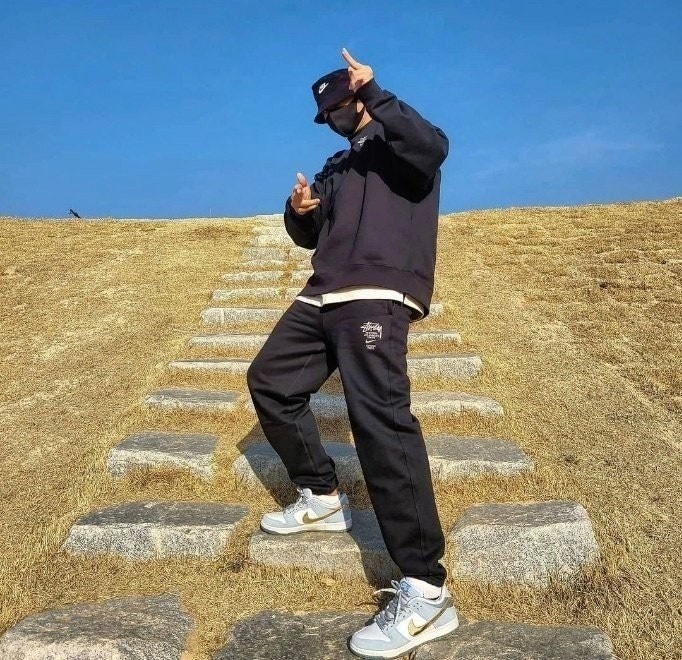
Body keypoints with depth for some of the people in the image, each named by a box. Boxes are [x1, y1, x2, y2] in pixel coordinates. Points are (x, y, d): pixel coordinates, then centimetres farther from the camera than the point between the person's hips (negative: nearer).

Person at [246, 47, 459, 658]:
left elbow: (432, 147, -19)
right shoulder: (338, 165, 30)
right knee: (270, 380, 14)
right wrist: (299, 210, 7)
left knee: (379, 416, -25)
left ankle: (426, 592, -25)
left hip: (376, 295, -10)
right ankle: (323, 499, 24)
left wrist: (373, 92, -14)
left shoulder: (397, 145, 7)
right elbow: (309, 236, 29)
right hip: (323, 296, 10)